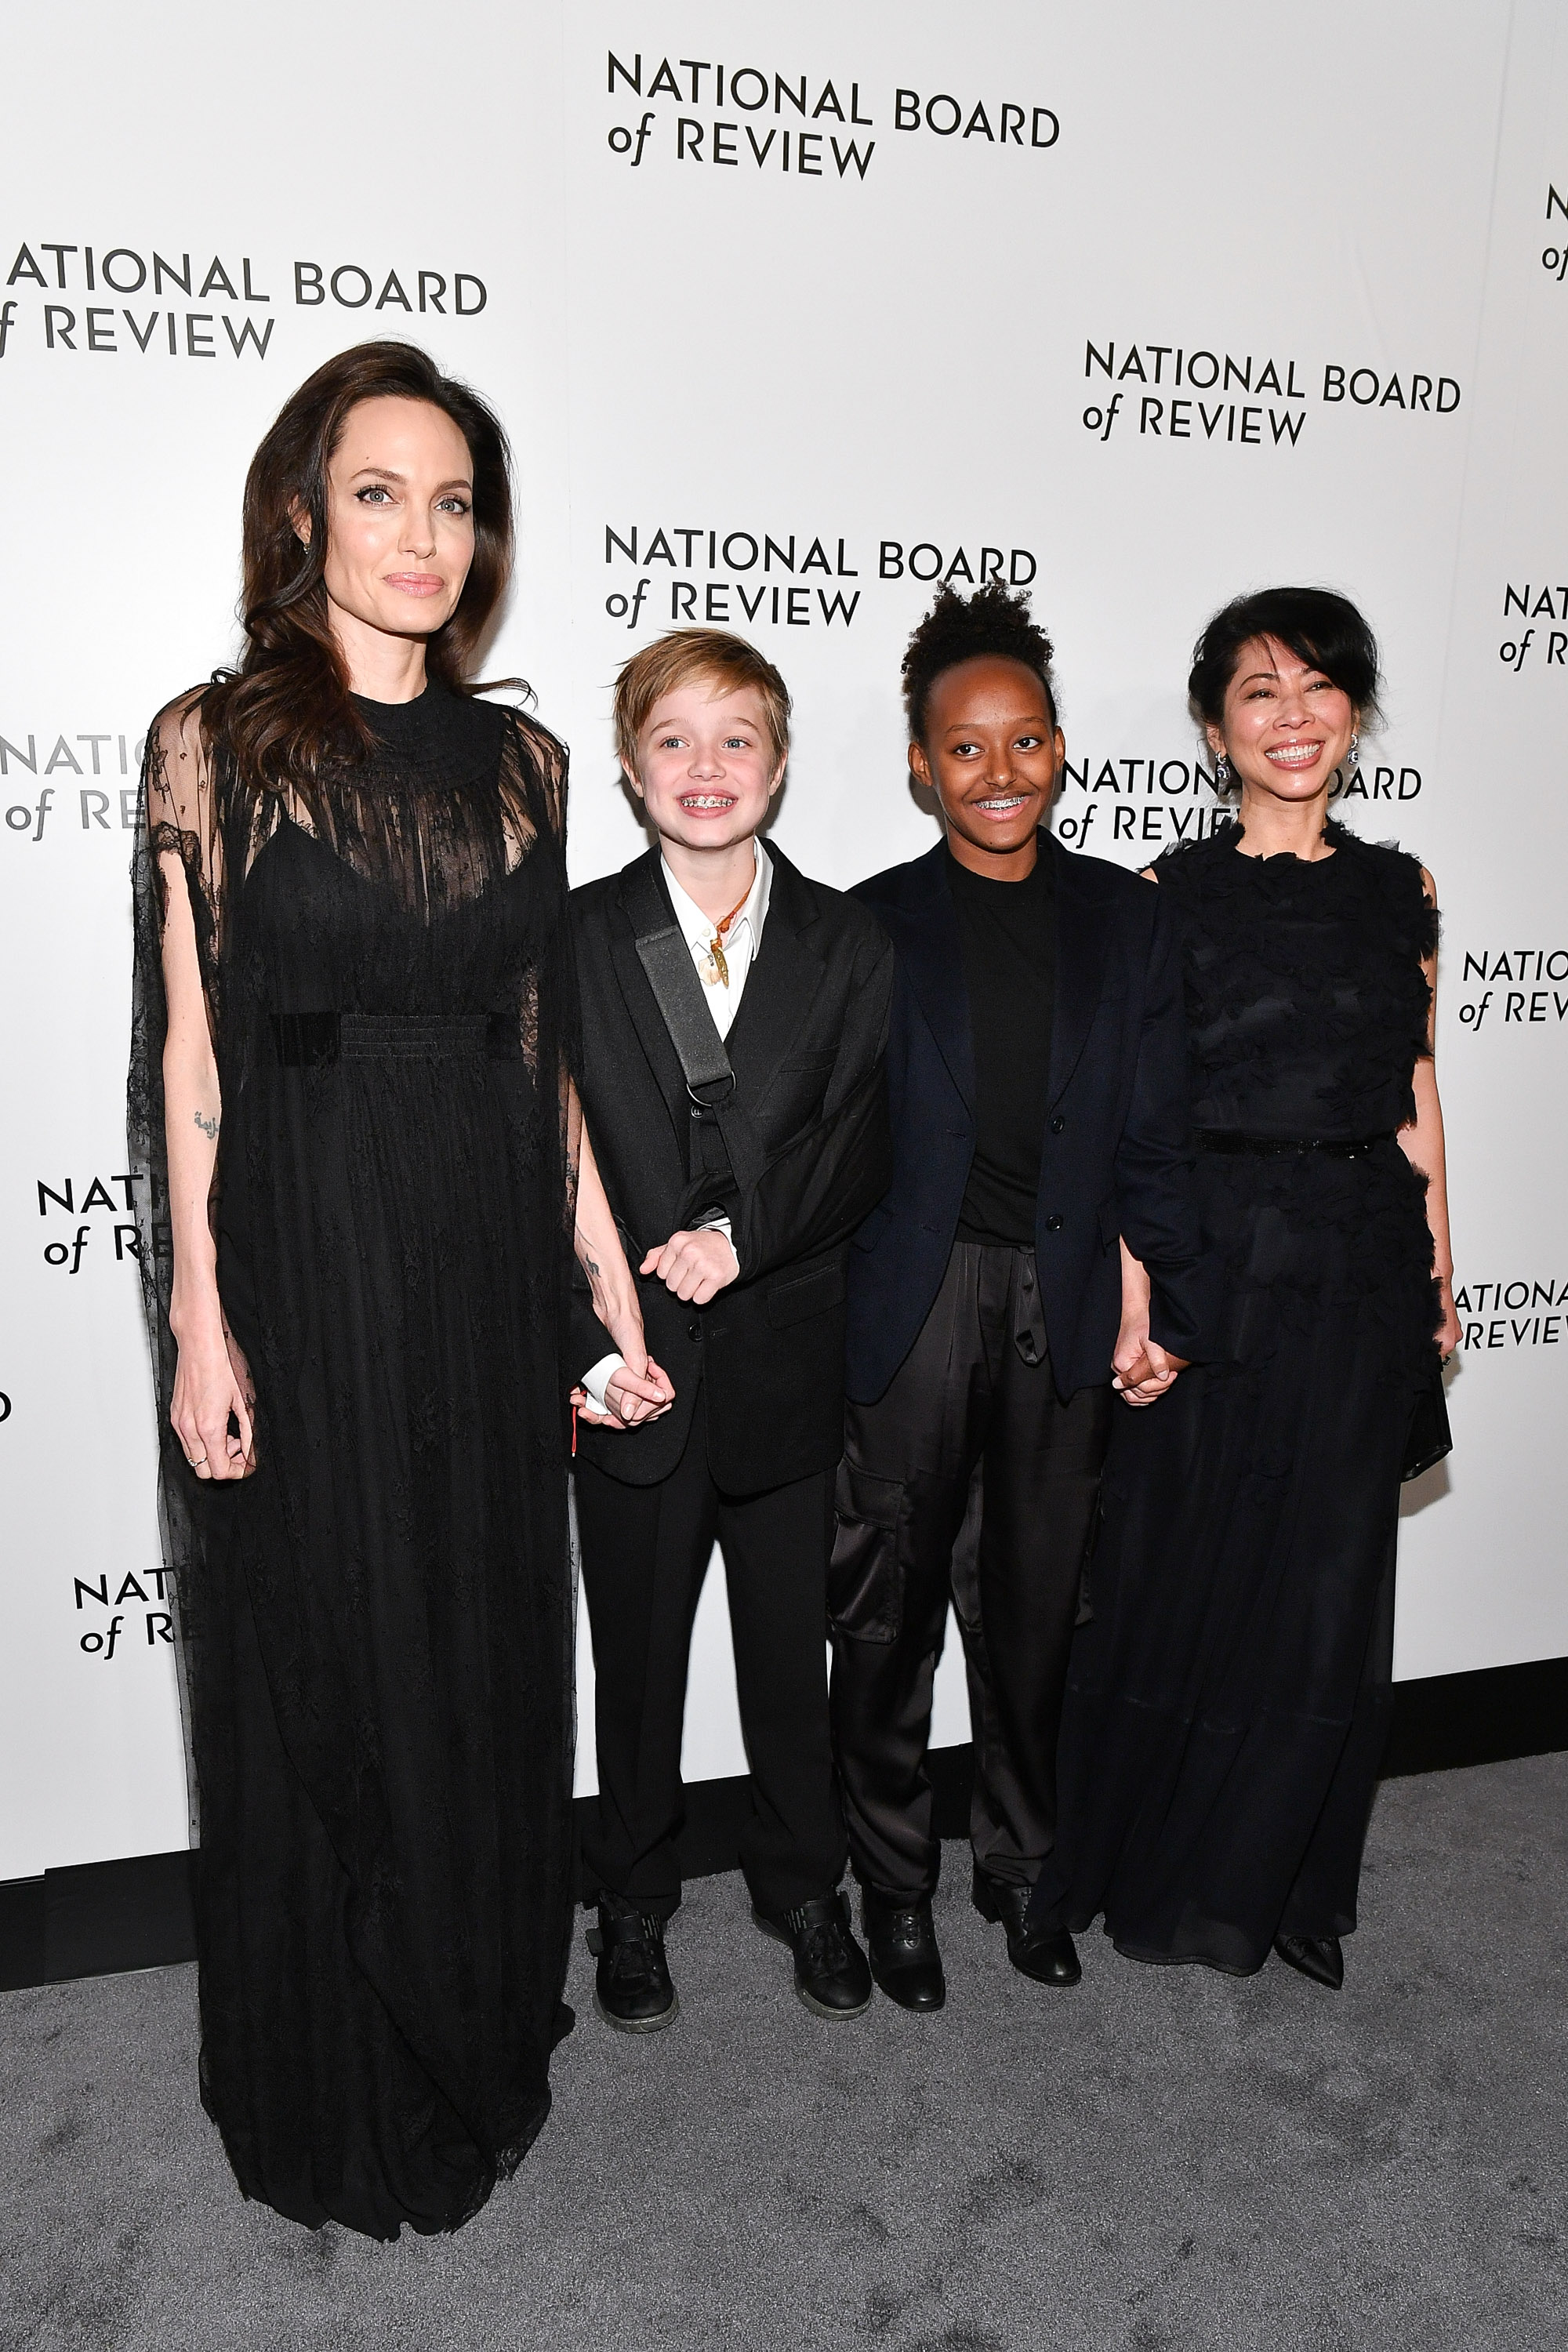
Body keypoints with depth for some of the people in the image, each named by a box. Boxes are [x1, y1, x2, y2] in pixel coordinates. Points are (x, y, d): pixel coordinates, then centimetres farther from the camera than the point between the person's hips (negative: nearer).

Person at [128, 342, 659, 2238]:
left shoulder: (519, 761, 8)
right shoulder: (216, 740, -2)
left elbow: (543, 1049, 8)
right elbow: (190, 1050, -5)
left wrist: (614, 1284, 6)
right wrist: (198, 1317, -11)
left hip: (486, 1264, 4)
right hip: (298, 1252, -3)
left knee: (490, 1650, 14)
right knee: (319, 1671, 9)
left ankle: (480, 2041, 39)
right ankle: (329, 2103, 34)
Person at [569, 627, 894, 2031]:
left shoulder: (848, 945, 3)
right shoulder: (573, 940, 0)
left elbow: (864, 1148, -5)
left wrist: (744, 1235, -20)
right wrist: (589, 1347, -12)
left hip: (791, 1371, 1)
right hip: (632, 1376, 0)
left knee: (792, 1651, 16)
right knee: (637, 1655, 15)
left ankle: (804, 1889, 39)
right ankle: (634, 1903, 37)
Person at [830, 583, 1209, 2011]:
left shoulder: (1131, 923, 6)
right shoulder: (870, 926, 0)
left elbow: (1155, 1136, 5)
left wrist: (1171, 1311, 0)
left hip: (1068, 1305, 2)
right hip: (910, 1303, -2)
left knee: (1036, 1602, 15)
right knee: (891, 1605, 9)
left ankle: (1021, 1865, 36)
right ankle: (895, 1881, 30)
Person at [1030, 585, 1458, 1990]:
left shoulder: (1402, 889, 9)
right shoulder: (1169, 895, -2)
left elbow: (1416, 1089, 12)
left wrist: (1437, 1269, 10)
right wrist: (1131, 1287, -12)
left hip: (1359, 1277, 4)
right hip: (1209, 1257, -3)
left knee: (1324, 1579, 11)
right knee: (1177, 1560, 7)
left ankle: (1269, 1881, 33)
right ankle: (1146, 1873, 30)